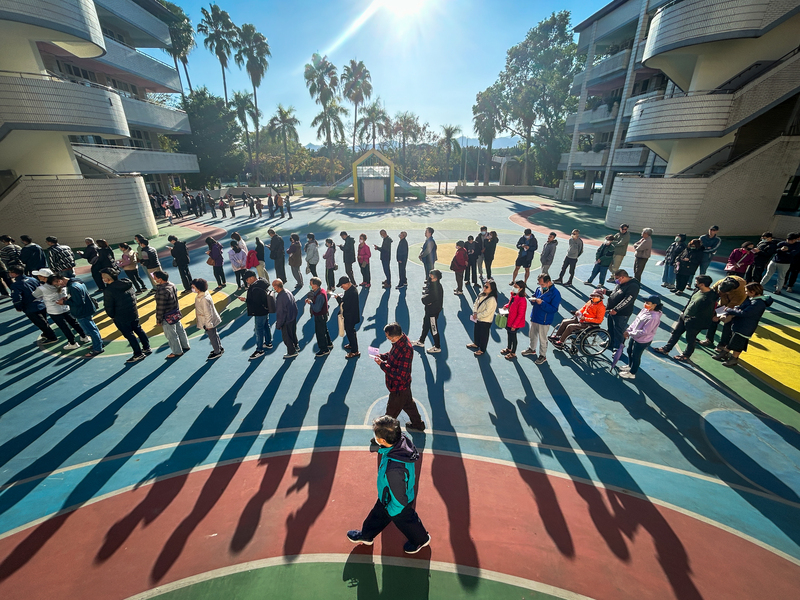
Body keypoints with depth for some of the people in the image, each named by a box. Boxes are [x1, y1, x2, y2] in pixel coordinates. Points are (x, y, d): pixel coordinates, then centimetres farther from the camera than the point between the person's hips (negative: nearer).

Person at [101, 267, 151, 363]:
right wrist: (132, 307, 19)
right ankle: (147, 348, 28)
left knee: (129, 334, 4)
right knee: (138, 329, 20)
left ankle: (138, 354, 11)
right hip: (133, 312, 7)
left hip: (121, 317, -7)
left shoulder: (108, 290, -21)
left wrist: (112, 316, 2)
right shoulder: (128, 284, -2)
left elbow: (108, 306, -15)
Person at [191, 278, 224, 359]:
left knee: (212, 336, 9)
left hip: (209, 322, -9)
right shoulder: (200, 296, -1)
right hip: (211, 321, 9)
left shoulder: (204, 299, -32)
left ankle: (217, 352, 27)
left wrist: (208, 325, -19)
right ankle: (219, 348, 42)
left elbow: (208, 313, -27)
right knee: (214, 334, 24)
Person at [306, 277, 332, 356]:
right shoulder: (321, 291, 0)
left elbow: (316, 309, -33)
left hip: (320, 317, -10)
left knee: (320, 332, 5)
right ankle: (329, 343, 46)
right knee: (324, 330, 26)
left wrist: (310, 302, -18)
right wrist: (308, 299, -6)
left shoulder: (320, 295, -31)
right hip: (323, 315, 10)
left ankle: (324, 349, 20)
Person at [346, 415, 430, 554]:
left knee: (405, 522, 26)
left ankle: (421, 539, 56)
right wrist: (378, 447, -27)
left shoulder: (394, 470, -48)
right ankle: (366, 535, 60)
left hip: (398, 505, -7)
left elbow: (399, 501, -31)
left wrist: (391, 510, -11)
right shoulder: (402, 440, -28)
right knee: (377, 515, 31)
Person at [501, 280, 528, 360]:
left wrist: (514, 325, -20)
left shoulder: (522, 300, -27)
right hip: (509, 320, 8)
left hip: (515, 323, -8)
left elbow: (520, 315, -23)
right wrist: (506, 306, -1)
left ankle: (513, 353, 29)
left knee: (513, 336, 9)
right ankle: (509, 348, 44)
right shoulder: (513, 295, -2)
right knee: (509, 334, 23)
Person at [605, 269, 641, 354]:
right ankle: (610, 344, 40)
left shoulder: (633, 286, -20)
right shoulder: (620, 283, 7)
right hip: (611, 311, 9)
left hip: (621, 314, -9)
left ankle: (617, 348, 16)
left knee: (618, 331, 2)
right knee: (611, 329, 22)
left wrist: (616, 309, -32)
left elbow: (627, 300, -28)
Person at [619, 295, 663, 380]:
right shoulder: (645, 309, -6)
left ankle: (632, 373, 31)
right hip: (634, 336, 8)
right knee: (629, 351, 27)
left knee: (635, 356, 11)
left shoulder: (653, 317, -31)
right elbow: (636, 321, 5)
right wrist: (628, 330, -2)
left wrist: (629, 333, -22)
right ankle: (630, 365, 52)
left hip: (642, 341, -8)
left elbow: (644, 332, -28)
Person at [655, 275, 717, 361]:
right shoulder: (699, 291, -2)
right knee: (675, 332, 17)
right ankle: (666, 349, 29)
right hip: (684, 316, 9)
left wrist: (690, 320, -16)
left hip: (694, 322, -8)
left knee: (690, 339, 12)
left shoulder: (709, 298, -28)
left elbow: (701, 314, -23)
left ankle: (686, 355, 32)